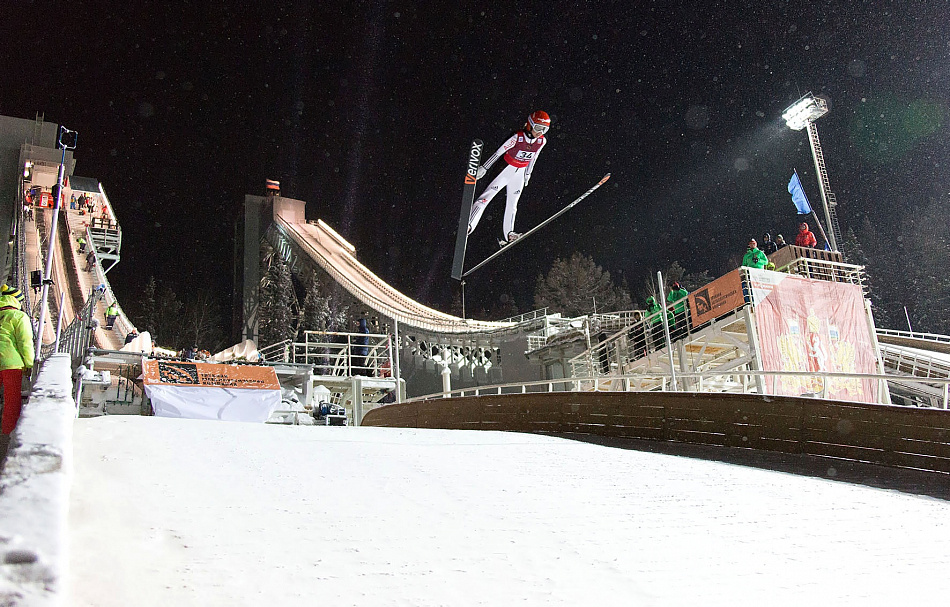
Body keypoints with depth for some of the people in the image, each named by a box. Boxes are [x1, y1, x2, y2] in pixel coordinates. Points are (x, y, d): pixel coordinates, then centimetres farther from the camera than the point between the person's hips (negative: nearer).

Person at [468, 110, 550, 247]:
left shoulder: (542, 141, -5)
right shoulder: (518, 137, -21)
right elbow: (499, 152, -13)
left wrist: (528, 174, 22)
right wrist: (484, 167, -8)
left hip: (519, 174, 5)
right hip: (506, 169, -5)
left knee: (512, 203, 10)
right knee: (486, 197, -12)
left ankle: (507, 234, 14)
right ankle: (468, 225, -16)